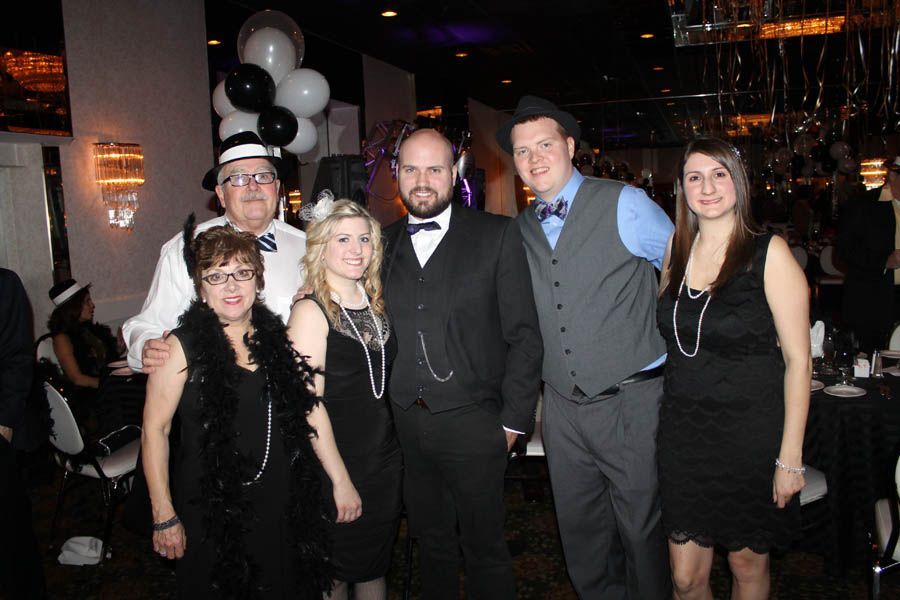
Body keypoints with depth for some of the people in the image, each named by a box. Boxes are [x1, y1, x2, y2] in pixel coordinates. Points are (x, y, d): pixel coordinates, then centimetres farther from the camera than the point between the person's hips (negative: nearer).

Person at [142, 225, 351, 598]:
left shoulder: (278, 336, 1)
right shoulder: (184, 346, -9)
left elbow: (310, 408, 4)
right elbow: (155, 429, -6)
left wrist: (341, 480, 3)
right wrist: (164, 517, -6)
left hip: (283, 508, 4)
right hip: (210, 514, -3)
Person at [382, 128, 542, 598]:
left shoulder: (497, 236, -4)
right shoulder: (384, 243, 7)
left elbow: (523, 334, -5)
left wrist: (513, 420, -7)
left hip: (472, 423, -3)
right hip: (406, 423, 4)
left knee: (484, 545, 10)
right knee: (430, 541, 19)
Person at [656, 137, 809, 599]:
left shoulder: (769, 253, -9)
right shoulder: (675, 252, 4)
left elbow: (798, 359, -10)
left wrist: (790, 457, -12)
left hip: (751, 434, -3)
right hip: (684, 432, 4)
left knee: (747, 562, 16)